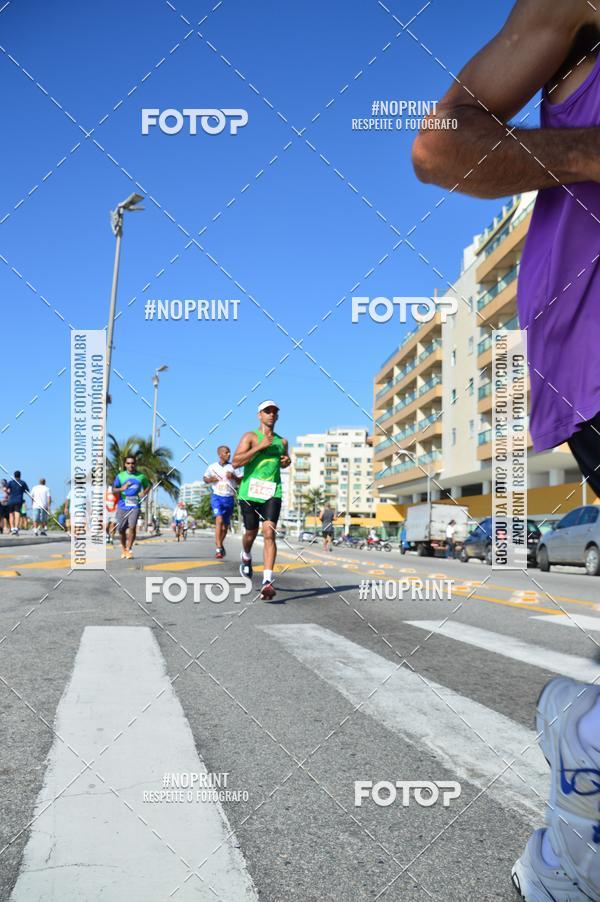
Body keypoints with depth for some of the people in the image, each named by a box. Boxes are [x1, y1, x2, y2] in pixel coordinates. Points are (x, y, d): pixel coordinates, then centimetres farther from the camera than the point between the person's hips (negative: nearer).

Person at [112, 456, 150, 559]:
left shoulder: (141, 476, 6)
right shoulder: (120, 476, 5)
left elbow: (148, 486, 20)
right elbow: (114, 490, 4)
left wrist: (144, 493, -2)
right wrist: (121, 489, -17)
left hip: (135, 505, -1)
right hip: (122, 506, 1)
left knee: (132, 527, -17)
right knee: (121, 529, 7)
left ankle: (129, 549, -8)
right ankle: (123, 548, 31)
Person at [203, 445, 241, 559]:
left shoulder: (233, 467, 5)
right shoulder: (212, 467, 5)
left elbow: (240, 481, 6)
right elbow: (205, 479, 17)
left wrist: (233, 477, -13)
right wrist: (211, 479, -5)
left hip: (229, 498, 2)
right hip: (217, 496, -2)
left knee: (226, 524, 12)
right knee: (219, 520, -21)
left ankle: (220, 544, 36)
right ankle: (219, 549, -24)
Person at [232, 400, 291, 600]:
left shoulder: (281, 441, 14)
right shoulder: (250, 437, 0)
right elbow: (235, 462, -12)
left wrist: (286, 462, 8)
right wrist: (259, 447, -17)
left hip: (272, 493, 2)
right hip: (250, 492, -2)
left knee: (269, 533, -14)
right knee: (251, 532, 12)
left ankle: (267, 582, -20)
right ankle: (246, 557, 47)